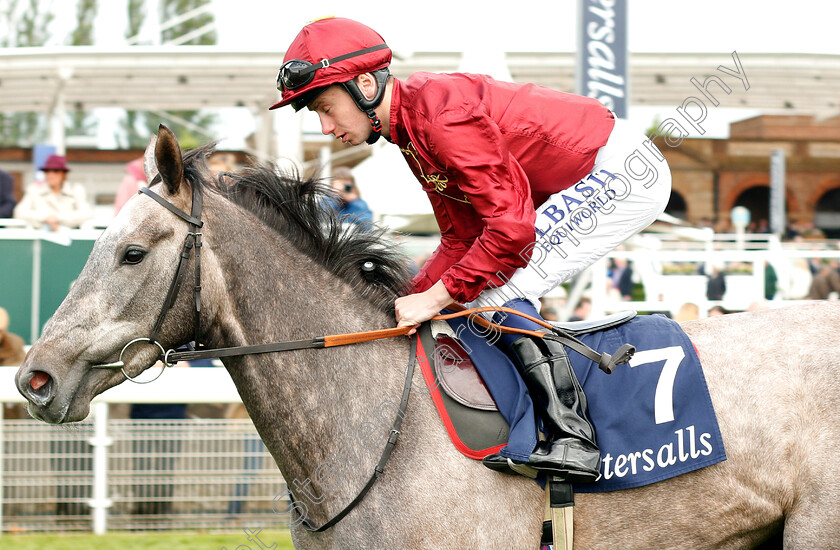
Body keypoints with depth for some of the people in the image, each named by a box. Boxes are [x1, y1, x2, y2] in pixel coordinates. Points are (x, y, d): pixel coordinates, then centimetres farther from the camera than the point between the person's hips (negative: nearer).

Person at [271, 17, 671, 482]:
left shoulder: (441, 111, -23)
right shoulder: (411, 130, 9)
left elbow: (511, 225, -27)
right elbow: (461, 240, 11)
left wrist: (437, 296, -22)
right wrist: (408, 303, 0)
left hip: (623, 169, -10)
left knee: (498, 290, -16)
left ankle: (572, 438, -17)